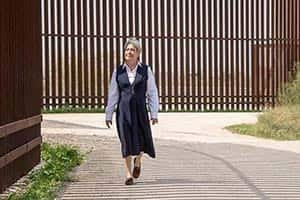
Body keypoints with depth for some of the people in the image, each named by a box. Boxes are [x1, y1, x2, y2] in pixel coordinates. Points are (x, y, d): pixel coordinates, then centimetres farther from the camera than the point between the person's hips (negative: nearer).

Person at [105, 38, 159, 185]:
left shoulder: (145, 70, 1)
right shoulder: (118, 71, 5)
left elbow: (152, 93, 2)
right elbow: (113, 94, 8)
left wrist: (154, 113, -4)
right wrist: (108, 114, 7)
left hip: (140, 109, 0)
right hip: (123, 110, 1)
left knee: (143, 139, -3)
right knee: (126, 140, -2)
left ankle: (138, 161, 31)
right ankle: (129, 174, 7)